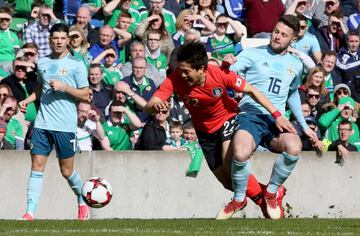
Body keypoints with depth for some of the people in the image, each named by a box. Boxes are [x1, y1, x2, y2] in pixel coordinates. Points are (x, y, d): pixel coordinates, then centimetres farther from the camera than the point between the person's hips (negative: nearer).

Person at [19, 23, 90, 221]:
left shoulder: (76, 65, -2)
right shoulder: (42, 63, 11)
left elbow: (85, 95, -3)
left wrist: (64, 87, -15)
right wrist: (27, 100, 10)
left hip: (65, 125, -4)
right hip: (42, 123, 4)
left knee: (67, 171, 4)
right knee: (37, 166, -5)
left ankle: (82, 200, 31)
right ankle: (30, 213, -7)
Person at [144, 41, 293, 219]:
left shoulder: (220, 74, -29)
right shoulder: (176, 79, -28)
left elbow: (251, 91, -16)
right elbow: (148, 106, -31)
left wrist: (276, 115, -19)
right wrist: (155, 106, -57)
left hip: (227, 118, -3)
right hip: (205, 130, 3)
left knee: (231, 166, -27)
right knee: (228, 182, 6)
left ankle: (265, 201, -10)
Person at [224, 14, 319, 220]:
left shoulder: (295, 65, 17)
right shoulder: (253, 54, 4)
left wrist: (304, 126, 34)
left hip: (277, 121, 3)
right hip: (250, 116, -3)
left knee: (294, 147, -33)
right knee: (241, 153, -36)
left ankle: (271, 192, -6)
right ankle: (239, 199, -6)